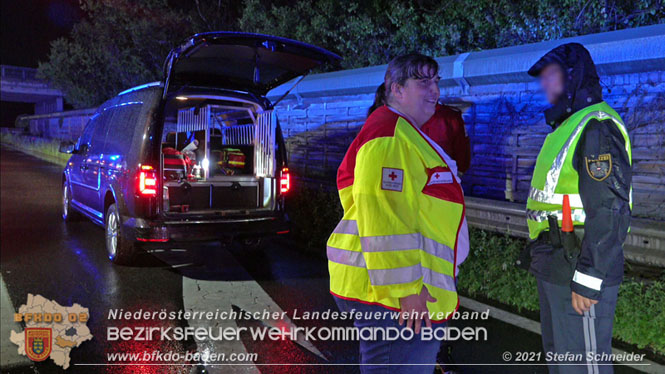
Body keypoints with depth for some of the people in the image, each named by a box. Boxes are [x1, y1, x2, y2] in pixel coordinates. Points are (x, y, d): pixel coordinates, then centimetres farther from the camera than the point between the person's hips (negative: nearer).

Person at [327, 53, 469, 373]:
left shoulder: (408, 134, 20)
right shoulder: (389, 135, -15)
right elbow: (384, 219, -24)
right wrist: (407, 289, -25)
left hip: (410, 289, 11)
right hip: (394, 292, -11)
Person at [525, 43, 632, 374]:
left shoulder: (597, 127, -15)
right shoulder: (566, 127, 18)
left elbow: (608, 210, -22)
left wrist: (587, 280, -23)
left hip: (579, 272, -10)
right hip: (554, 269, 10)